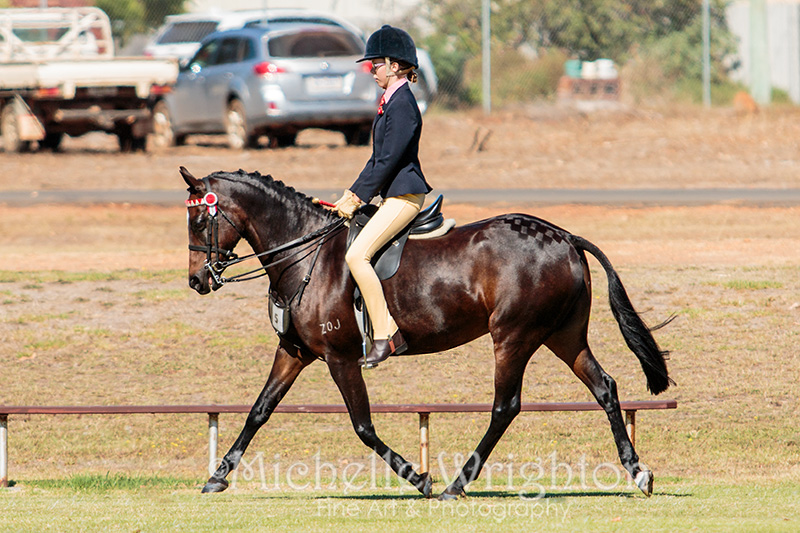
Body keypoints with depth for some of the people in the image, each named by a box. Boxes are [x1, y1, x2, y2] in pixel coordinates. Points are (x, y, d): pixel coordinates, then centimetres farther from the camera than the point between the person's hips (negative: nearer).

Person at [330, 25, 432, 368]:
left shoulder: (402, 104, -15)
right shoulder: (390, 101, 17)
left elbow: (389, 160, -19)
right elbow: (379, 158, 21)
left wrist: (358, 198, -15)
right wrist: (352, 194, 15)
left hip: (405, 195, -11)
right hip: (394, 195, 11)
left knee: (357, 255, -21)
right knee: (357, 253, 14)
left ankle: (384, 337, -20)